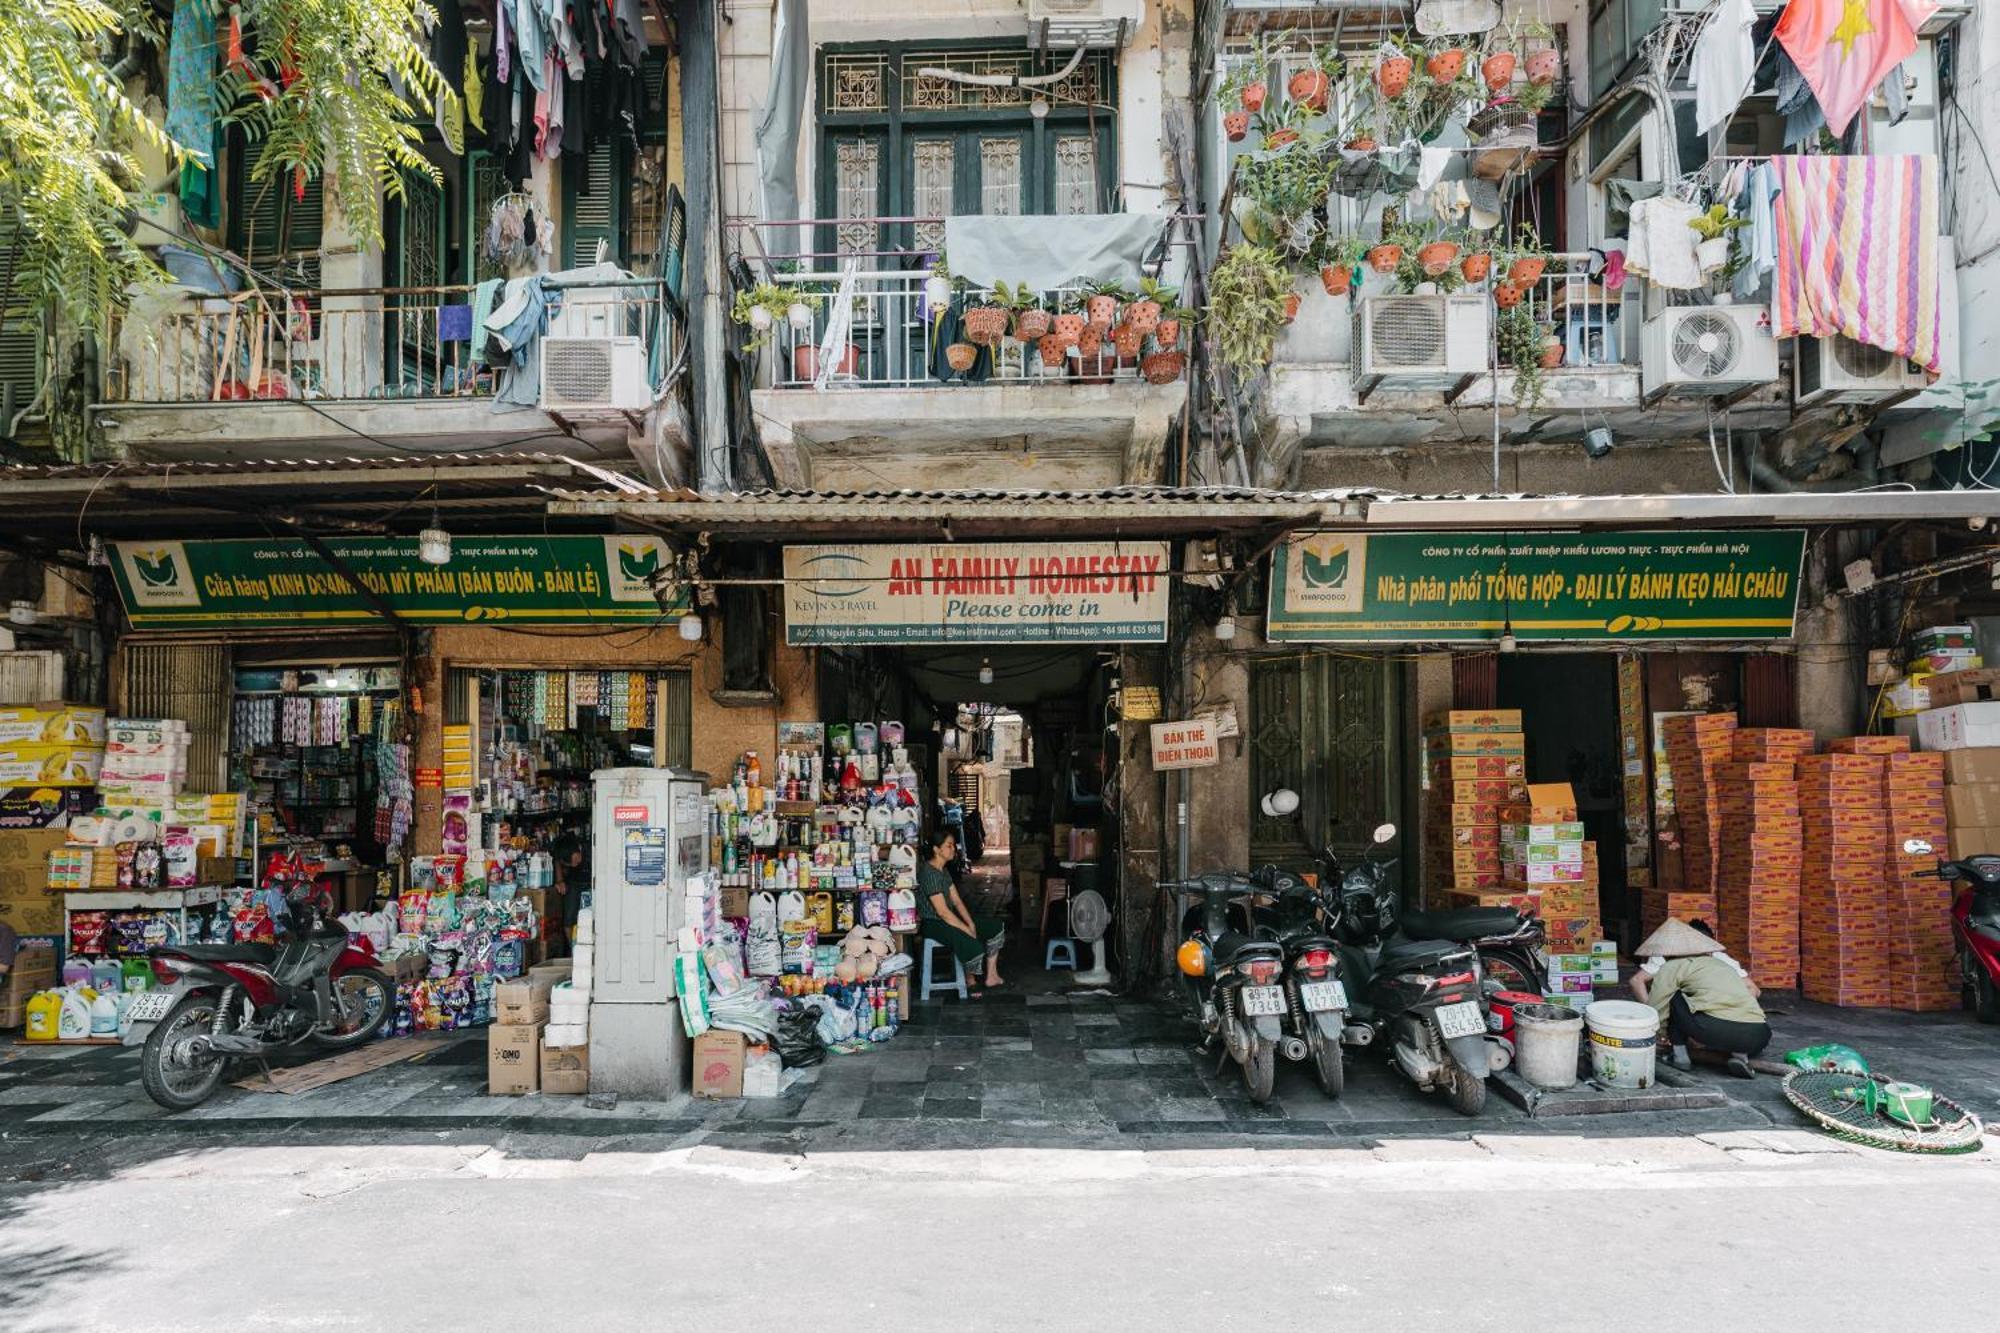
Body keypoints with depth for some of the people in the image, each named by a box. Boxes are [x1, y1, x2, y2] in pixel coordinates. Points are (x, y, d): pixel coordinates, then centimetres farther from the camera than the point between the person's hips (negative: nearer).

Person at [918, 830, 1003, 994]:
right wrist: (968, 931, -19)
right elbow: (943, 912, -25)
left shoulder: (944, 870, 9)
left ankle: (991, 977, 14)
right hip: (932, 924, -11)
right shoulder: (929, 873, -23)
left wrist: (971, 924, -4)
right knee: (974, 947, -31)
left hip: (948, 919, 11)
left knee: (996, 928, 10)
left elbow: (957, 901, 9)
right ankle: (970, 981, 0)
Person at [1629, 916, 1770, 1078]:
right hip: (1757, 1037, 5)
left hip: (1715, 1027, -5)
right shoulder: (1722, 963, 32)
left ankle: (1680, 1056, 13)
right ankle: (1740, 1055, 8)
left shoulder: (1671, 966, 15)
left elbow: (1655, 1012, 15)